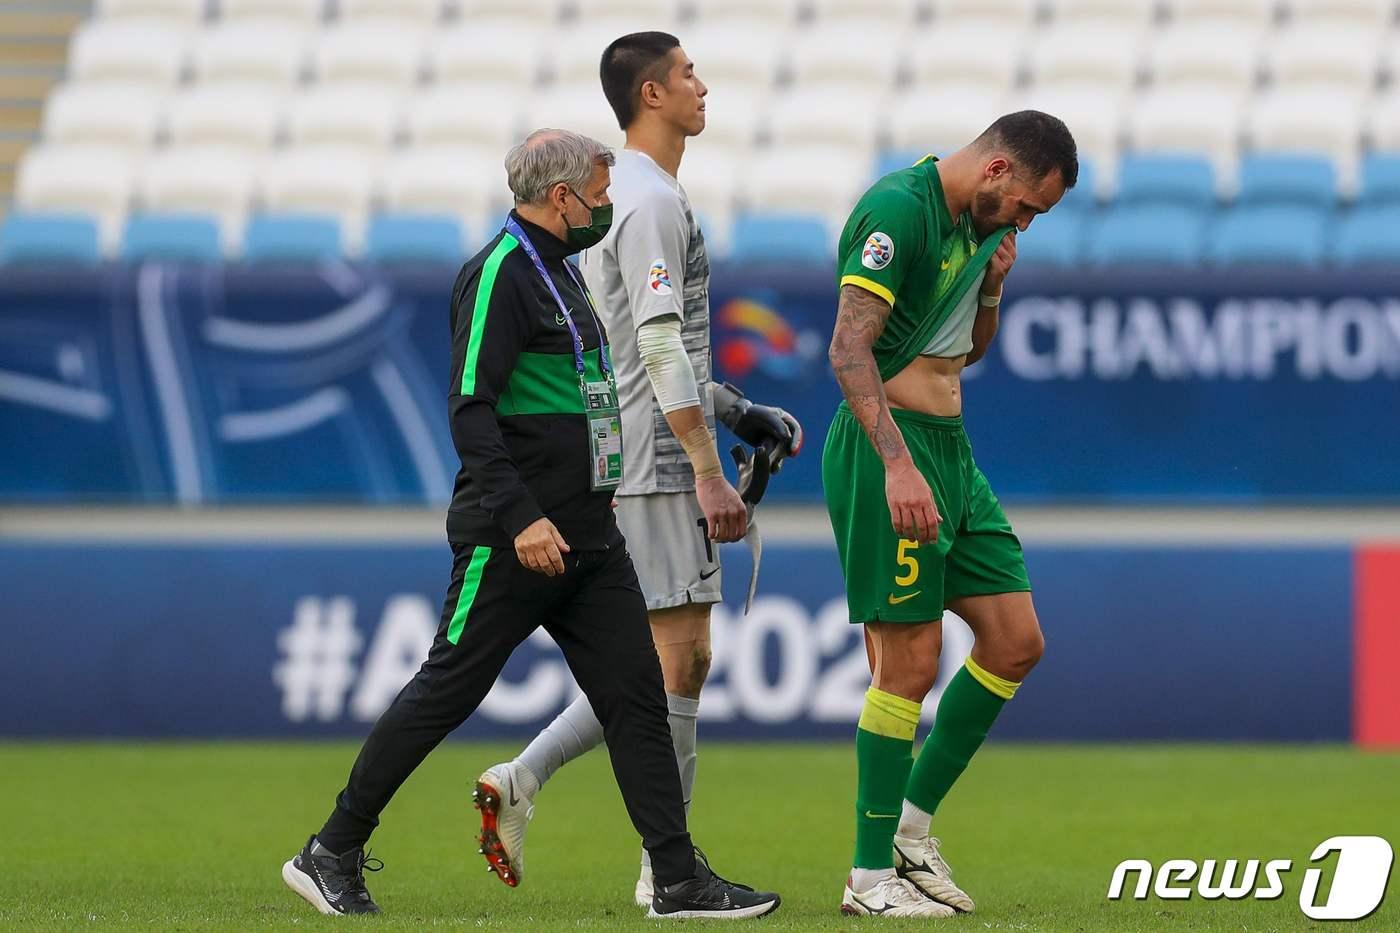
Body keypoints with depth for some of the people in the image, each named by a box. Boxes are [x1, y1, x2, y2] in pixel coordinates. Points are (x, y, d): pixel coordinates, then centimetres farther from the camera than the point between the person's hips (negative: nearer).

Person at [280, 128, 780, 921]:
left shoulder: (558, 268, 17)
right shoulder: (502, 272, -13)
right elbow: (470, 409, -20)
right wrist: (520, 518, -26)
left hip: (586, 536, 9)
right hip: (515, 538, -9)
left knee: (636, 692, 2)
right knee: (446, 693, -3)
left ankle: (681, 880, 1)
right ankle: (333, 854, 7)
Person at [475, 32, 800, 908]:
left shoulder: (616, 196, 19)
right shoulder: (653, 202, -13)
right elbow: (661, 349, -21)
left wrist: (737, 411, 23)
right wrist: (708, 472, -23)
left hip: (628, 465, 10)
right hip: (655, 467, -10)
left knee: (673, 663, 12)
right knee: (679, 661, -6)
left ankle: (521, 781, 8)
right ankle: (669, 870, -3)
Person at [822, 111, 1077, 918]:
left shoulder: (976, 223, 13)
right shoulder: (899, 210, -16)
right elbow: (849, 348, -24)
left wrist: (991, 287, 4)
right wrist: (898, 465, -33)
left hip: (950, 450, 9)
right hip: (890, 445, -9)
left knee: (1017, 643, 7)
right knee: (911, 663, -8)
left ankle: (912, 823, 19)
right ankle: (871, 876, 0)